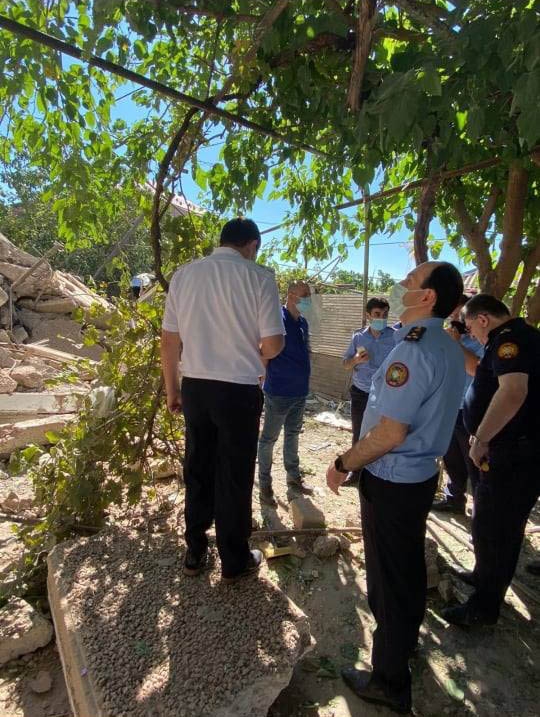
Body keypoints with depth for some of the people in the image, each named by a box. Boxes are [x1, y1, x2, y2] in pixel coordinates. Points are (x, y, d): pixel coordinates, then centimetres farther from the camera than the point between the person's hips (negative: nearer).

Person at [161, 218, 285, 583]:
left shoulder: (184, 274, 3)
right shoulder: (259, 277, -9)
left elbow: (169, 340, 5)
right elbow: (274, 344, -11)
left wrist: (172, 389, 14)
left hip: (194, 387, 4)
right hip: (239, 391, -4)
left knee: (197, 471, 18)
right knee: (235, 477, 10)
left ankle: (195, 553, 32)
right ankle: (234, 560, 27)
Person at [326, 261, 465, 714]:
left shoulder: (413, 350, -25)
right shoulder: (450, 349, 5)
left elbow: (390, 433, -27)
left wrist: (343, 465, -14)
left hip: (392, 483, -9)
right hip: (422, 474, 9)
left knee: (389, 576, 7)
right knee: (410, 565, 25)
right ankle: (406, 638, 49)